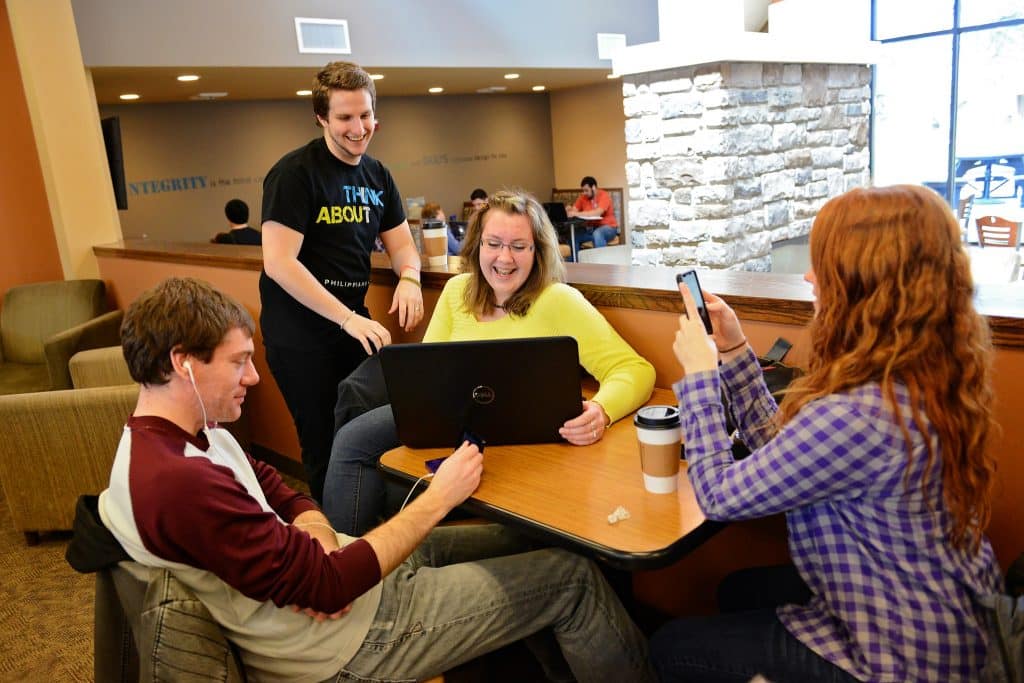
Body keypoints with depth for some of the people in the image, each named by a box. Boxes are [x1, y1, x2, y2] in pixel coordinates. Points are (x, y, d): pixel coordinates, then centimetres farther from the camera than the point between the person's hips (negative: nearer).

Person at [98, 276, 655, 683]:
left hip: (338, 575, 9)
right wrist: (437, 500, -21)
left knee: (522, 542, 16)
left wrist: (317, 539, -14)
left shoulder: (191, 434, 1)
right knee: (571, 580, -3)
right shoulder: (180, 483, -31)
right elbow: (327, 586, -30)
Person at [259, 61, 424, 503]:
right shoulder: (295, 173, -13)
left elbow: (401, 243, 12)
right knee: (326, 447, 5)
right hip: (299, 335, -6)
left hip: (354, 325, 6)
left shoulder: (377, 176, 8)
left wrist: (409, 278, -12)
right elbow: (278, 262, -21)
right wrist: (347, 318, -27)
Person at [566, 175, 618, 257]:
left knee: (597, 234, -37)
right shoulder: (583, 197, 4)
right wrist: (569, 210, -27)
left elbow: (597, 213, -30)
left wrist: (578, 214, -35)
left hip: (608, 228, -6)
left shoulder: (604, 196, -14)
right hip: (591, 228, 6)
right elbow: (574, 210, -2)